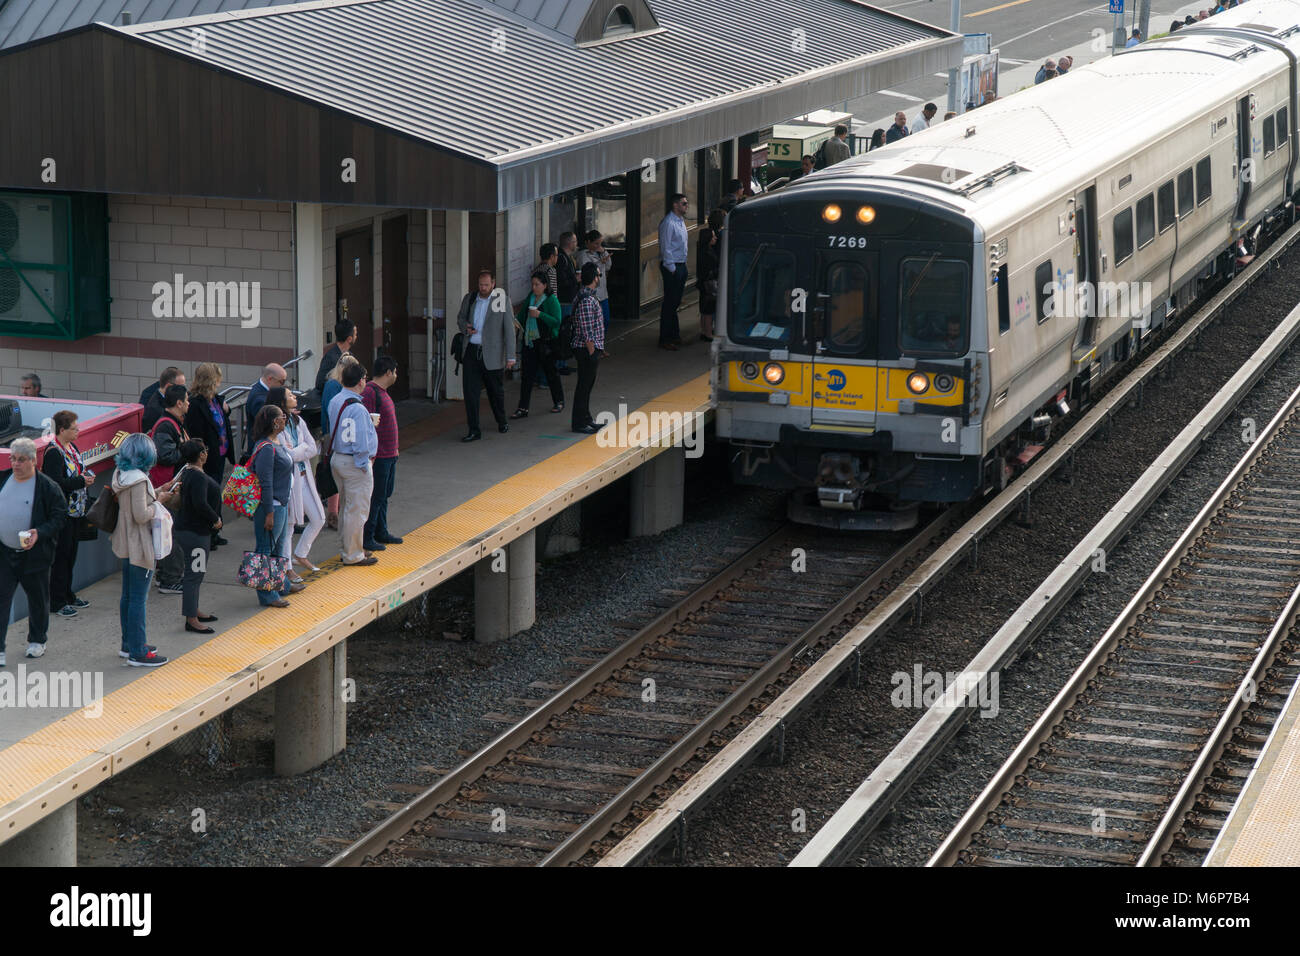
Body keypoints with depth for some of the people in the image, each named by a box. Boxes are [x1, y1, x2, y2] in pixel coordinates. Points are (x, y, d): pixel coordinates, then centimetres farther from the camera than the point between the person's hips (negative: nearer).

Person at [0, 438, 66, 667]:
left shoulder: (47, 486, -9)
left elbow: (60, 515, -8)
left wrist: (40, 533, -22)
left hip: (34, 554, -3)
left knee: (38, 599, 13)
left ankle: (37, 640, 32)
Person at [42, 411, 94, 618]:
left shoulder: (72, 446, 10)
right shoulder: (54, 452, -19)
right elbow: (56, 483, -27)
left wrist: (88, 475, 5)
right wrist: (81, 481, -20)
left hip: (76, 511, 9)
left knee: (71, 554, 17)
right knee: (61, 556, -3)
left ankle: (68, 595, 28)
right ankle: (57, 603, 4)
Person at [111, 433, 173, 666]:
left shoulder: (121, 475, 6)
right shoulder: (139, 480, -22)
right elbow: (141, 515, -25)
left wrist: (157, 493, 12)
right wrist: (158, 501, -10)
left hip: (126, 544, 10)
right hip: (140, 547, -10)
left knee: (128, 596, 19)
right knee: (138, 599, -4)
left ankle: (129, 644, 30)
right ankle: (138, 652, 0)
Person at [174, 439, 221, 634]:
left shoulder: (187, 471, 10)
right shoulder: (198, 477, -22)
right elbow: (200, 504, -32)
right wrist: (216, 519, -18)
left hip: (187, 529, 11)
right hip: (194, 532, -11)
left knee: (195, 572, 20)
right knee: (194, 573, -6)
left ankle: (194, 611, 31)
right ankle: (191, 619, -3)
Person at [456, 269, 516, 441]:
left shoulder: (502, 300, -5)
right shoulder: (469, 298, 6)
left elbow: (509, 329, -6)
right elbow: (460, 318, 19)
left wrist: (510, 356, -10)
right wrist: (465, 327, -6)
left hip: (491, 354, -3)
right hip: (472, 351, 3)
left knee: (496, 391, 13)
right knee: (470, 391, -5)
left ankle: (502, 422, 37)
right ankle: (474, 431, -1)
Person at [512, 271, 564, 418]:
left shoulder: (551, 300, -9)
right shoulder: (529, 298, 10)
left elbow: (557, 322, -16)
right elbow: (522, 316, 20)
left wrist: (540, 315, -23)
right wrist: (516, 320, -1)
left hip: (546, 343, -5)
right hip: (529, 342, 5)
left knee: (551, 373, 9)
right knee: (527, 375, 0)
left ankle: (559, 402, 28)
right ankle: (523, 408, 0)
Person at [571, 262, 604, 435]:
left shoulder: (587, 296, 11)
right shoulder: (586, 300, -22)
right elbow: (587, 332, -23)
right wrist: (592, 353, -21)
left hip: (590, 349, 10)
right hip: (587, 349, -10)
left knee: (588, 383, 18)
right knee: (584, 385, -2)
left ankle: (586, 418, 29)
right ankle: (579, 423, 5)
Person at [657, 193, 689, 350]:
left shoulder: (681, 221, 15)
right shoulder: (668, 223, -16)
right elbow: (665, 247, -18)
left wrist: (683, 266, 18)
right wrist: (672, 269, -18)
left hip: (681, 265, 9)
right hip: (671, 266, -9)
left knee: (676, 302, 15)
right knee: (670, 303, -6)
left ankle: (674, 335, 22)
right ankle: (665, 339, -2)